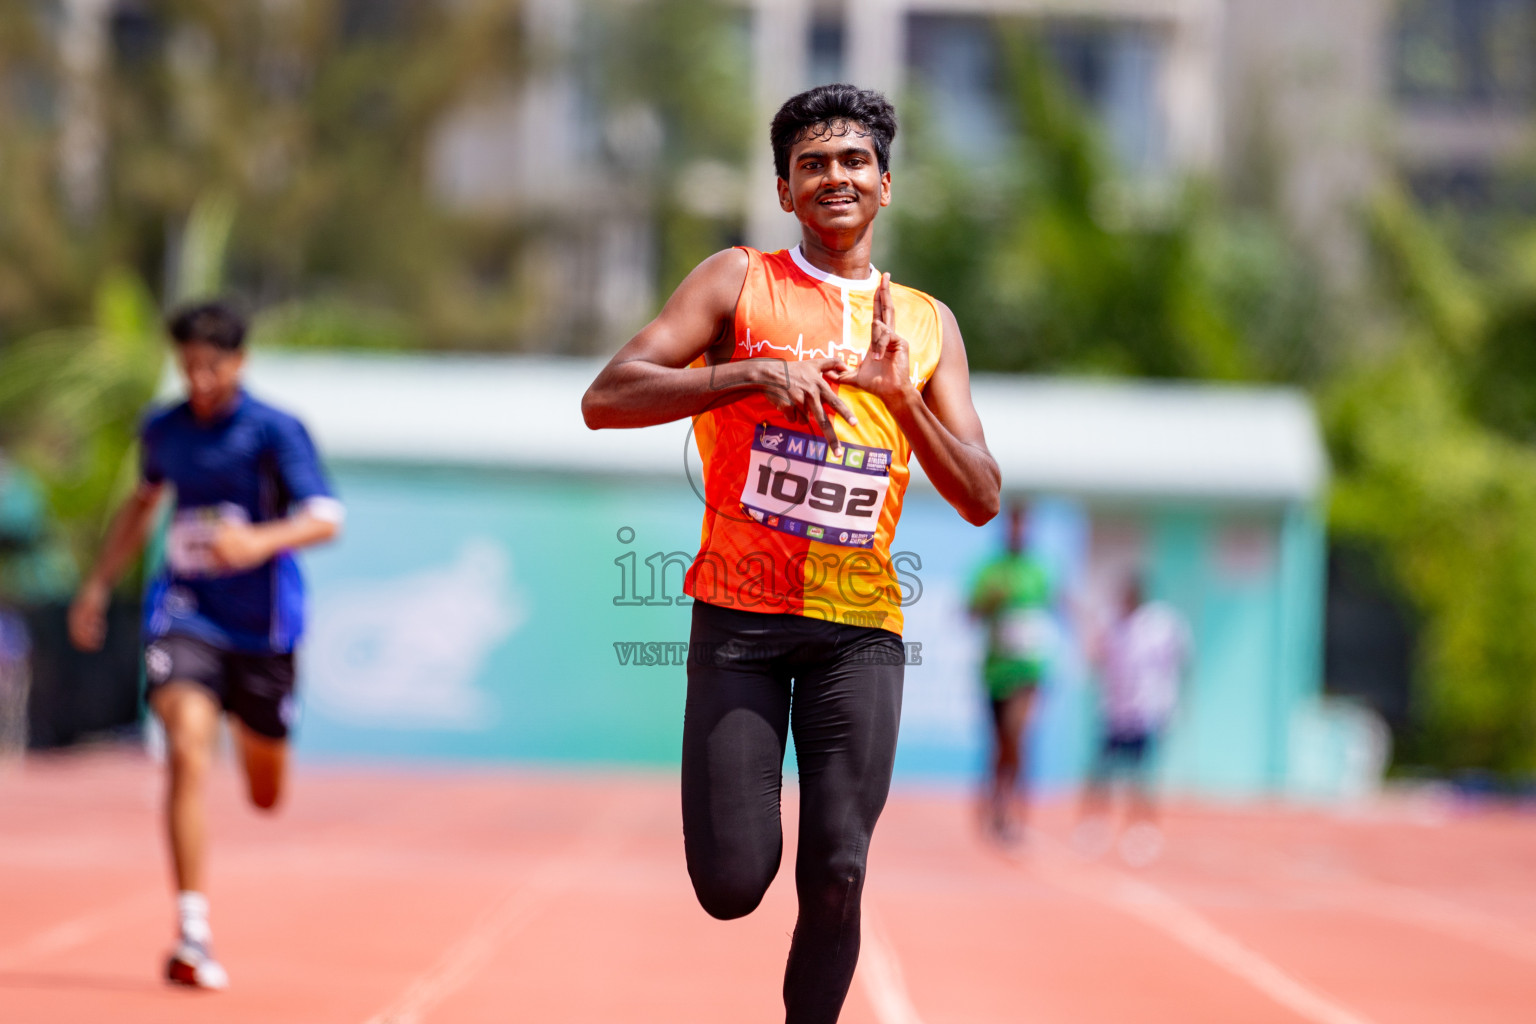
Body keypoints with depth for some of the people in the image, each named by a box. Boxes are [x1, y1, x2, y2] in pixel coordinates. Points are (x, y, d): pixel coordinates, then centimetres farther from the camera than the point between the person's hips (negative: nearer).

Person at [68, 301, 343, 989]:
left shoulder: (274, 431, -10)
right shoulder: (162, 430, 4)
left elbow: (324, 518, -19)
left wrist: (261, 541, -38)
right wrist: (99, 583, 21)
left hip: (261, 623, -1)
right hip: (185, 614, 1)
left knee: (266, 797, 14)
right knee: (188, 754, -23)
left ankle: (255, 730, 54)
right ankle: (193, 934, -23)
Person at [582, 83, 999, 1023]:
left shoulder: (927, 325, 11)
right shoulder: (741, 283, 3)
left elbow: (981, 502, 6)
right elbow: (606, 400, -7)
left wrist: (901, 394, -9)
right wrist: (752, 372, -18)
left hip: (859, 626, 2)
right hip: (739, 616, -2)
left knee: (836, 881, -7)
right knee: (732, 887, -8)